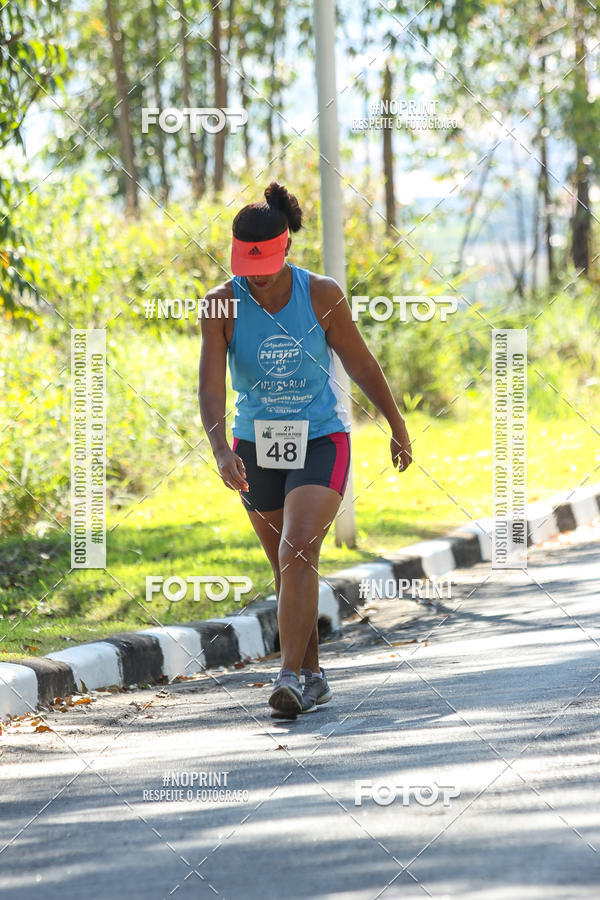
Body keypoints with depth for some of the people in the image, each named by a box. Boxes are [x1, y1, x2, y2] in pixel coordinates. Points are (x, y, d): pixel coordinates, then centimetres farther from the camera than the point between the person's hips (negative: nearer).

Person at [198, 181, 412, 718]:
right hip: (256, 447, 3)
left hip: (321, 442, -3)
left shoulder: (322, 296, -12)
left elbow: (361, 364, 2)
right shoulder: (222, 305, -11)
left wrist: (398, 426, 13)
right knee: (287, 567, 13)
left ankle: (290, 676, -23)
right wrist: (221, 450, -34)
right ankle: (314, 677, 26)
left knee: (298, 553, -21)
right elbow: (211, 388, -17)